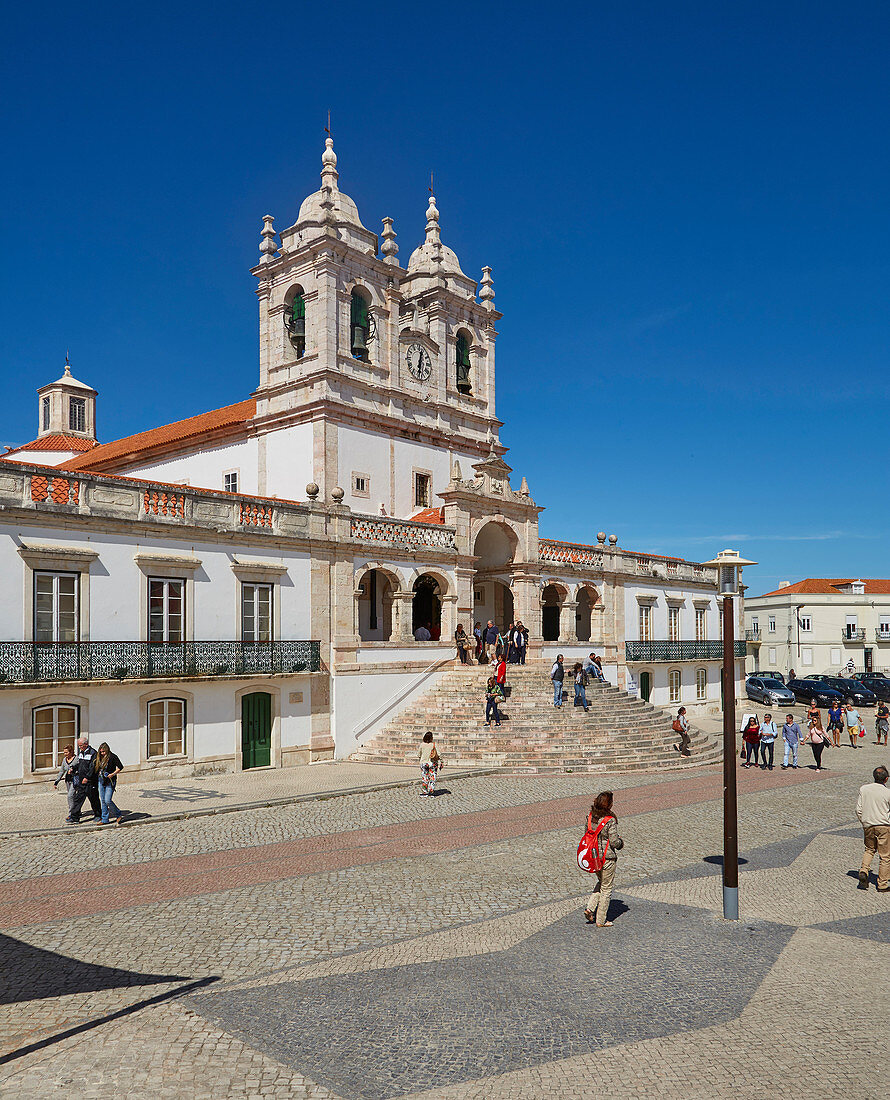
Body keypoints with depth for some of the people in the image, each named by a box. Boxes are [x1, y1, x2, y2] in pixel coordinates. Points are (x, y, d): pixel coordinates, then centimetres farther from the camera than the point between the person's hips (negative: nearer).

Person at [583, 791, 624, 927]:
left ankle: (590, 908, 14)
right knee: (606, 888, 10)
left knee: (601, 883, 27)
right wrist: (621, 843, 3)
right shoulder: (610, 821, -22)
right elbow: (614, 842, -18)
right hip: (607, 858, -6)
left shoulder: (591, 817, -3)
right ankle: (601, 920, 19)